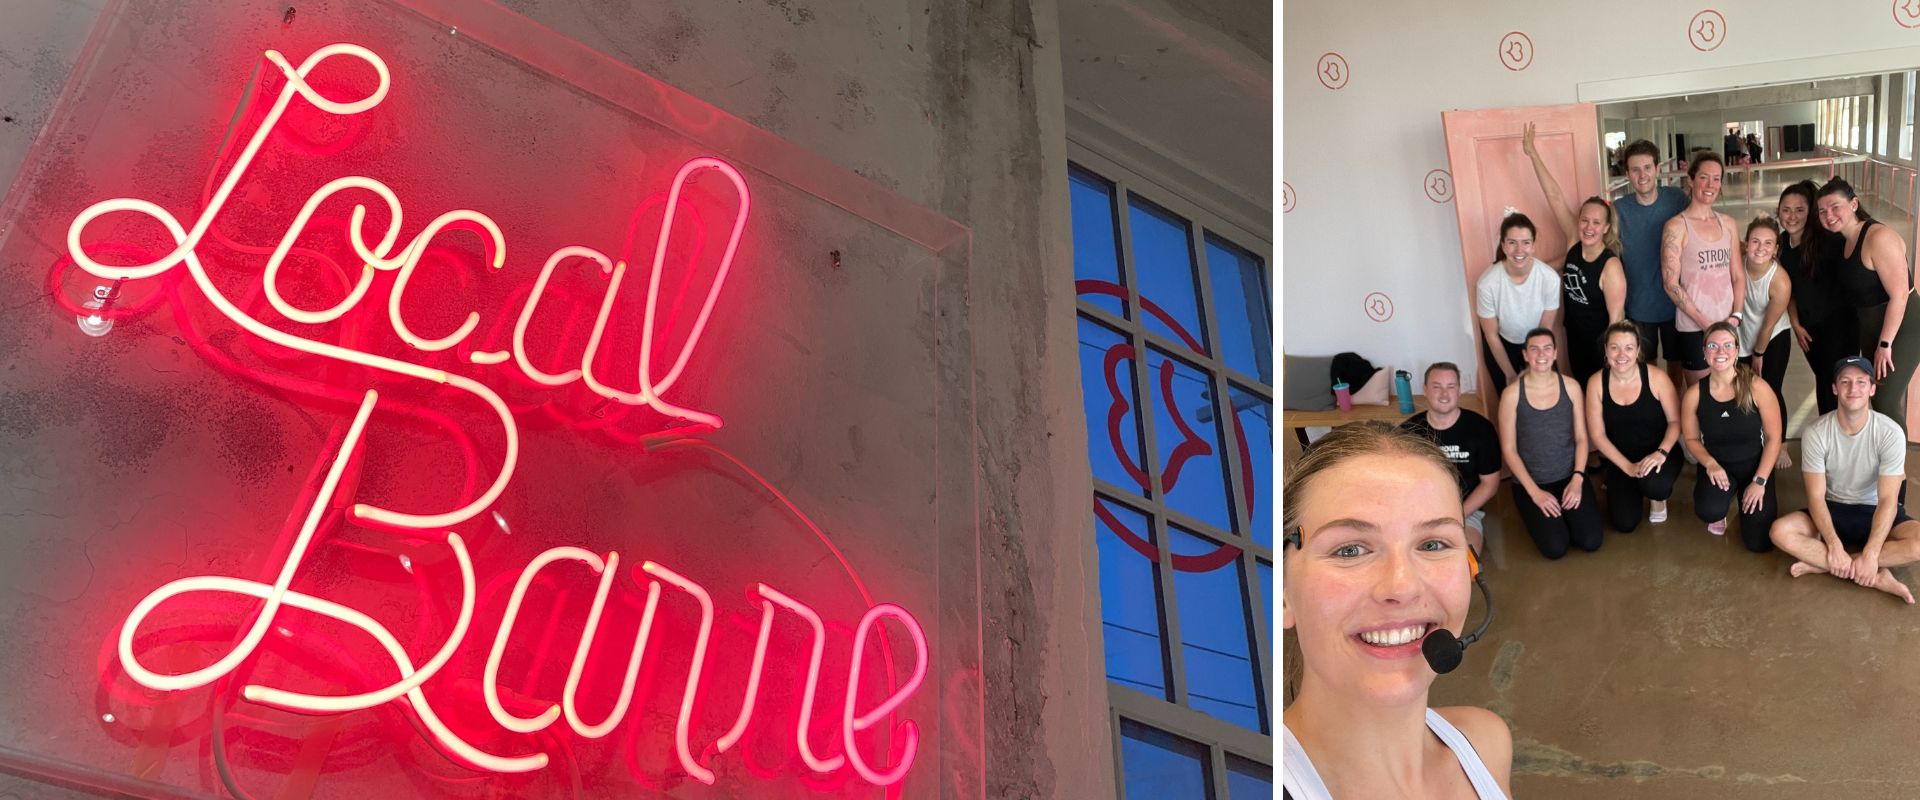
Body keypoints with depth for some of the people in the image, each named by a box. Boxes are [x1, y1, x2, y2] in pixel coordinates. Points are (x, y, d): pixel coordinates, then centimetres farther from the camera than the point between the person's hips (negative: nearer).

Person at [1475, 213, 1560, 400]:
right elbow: (1492, 335, -16)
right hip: (1501, 344, -1)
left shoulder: (1550, 278, -30)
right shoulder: (1487, 283, -33)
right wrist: (1510, 374, -7)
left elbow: (1546, 329, -13)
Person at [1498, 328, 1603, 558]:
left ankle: (1565, 513, 19)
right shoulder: (1512, 394, -10)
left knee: (1591, 542, -12)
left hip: (1570, 476, 2)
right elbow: (1508, 450, -8)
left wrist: (1577, 479, -12)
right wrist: (1534, 491, -13)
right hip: (1530, 482, -2)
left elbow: (1581, 438, 2)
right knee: (1556, 548, -17)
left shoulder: (1571, 387, -2)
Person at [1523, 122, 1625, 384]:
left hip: (1602, 348, -6)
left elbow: (1616, 318, -20)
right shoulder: (1574, 243, -7)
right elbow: (1555, 197, -9)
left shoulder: (1611, 266, -23)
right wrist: (1532, 153, -9)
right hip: (1576, 343, 6)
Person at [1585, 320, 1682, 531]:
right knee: (1625, 523, -10)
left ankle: (1659, 497, 4)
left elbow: (1676, 421, -7)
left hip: (1657, 454, -2)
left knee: (1653, 484, -37)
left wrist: (1662, 452, -25)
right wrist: (1627, 467, -15)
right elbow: (1598, 435, -7)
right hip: (1619, 458, 2)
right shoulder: (1596, 383, -11)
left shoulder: (1656, 377, -15)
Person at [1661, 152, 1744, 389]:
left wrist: (1735, 315, -3)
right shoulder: (1677, 226, -7)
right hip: (1694, 328, -5)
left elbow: (1737, 276, 11)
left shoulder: (1727, 223, 9)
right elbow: (1671, 283, -11)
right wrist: (1704, 322, -14)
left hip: (1727, 325, 5)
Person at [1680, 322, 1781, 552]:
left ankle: (1743, 497, 28)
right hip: (1717, 466, 0)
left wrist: (1759, 481, -12)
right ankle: (1722, 507, 10)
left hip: (1753, 465, 0)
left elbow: (1773, 438, -9)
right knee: (1709, 511, -33)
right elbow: (1692, 439, 2)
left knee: (1760, 543, -7)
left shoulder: (1757, 388, -17)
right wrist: (1710, 464, -17)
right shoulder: (1694, 394, -13)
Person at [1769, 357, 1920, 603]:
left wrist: (1870, 553, -30)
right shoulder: (1815, 433, -15)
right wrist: (1834, 545, -30)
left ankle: (1821, 564, -26)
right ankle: (1876, 577, -28)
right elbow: (1816, 496, -15)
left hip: (1875, 512, -1)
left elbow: (1887, 499, -19)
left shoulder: (1890, 433, -17)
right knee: (1781, 531, -29)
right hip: (1832, 510, 1)